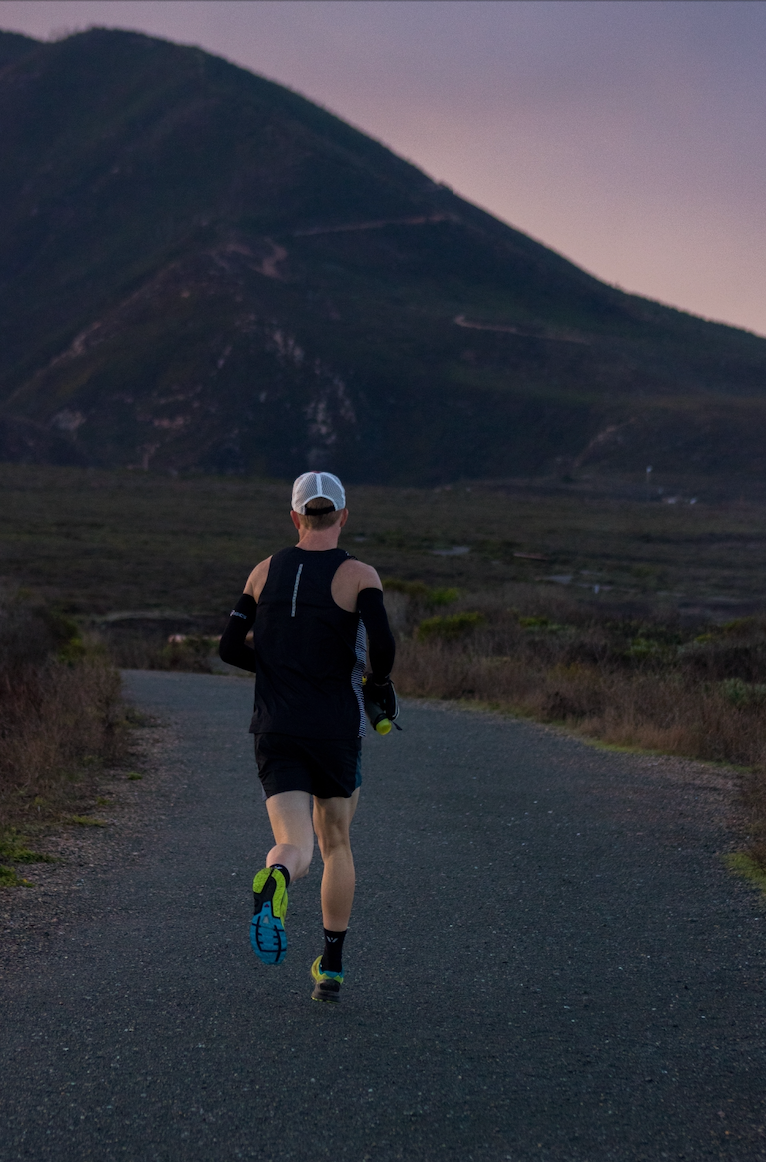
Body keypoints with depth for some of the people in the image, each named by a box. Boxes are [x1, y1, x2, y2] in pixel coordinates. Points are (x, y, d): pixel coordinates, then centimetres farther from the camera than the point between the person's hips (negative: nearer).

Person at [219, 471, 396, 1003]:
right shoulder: (359, 574, -6)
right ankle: (332, 968, 22)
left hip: (276, 729, 1)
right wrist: (381, 683, 1)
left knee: (296, 849, -6)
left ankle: (273, 881, -45)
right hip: (337, 730, -1)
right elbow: (382, 643, -20)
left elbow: (231, 647, 5)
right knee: (337, 843, 20)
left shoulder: (266, 571, 6)